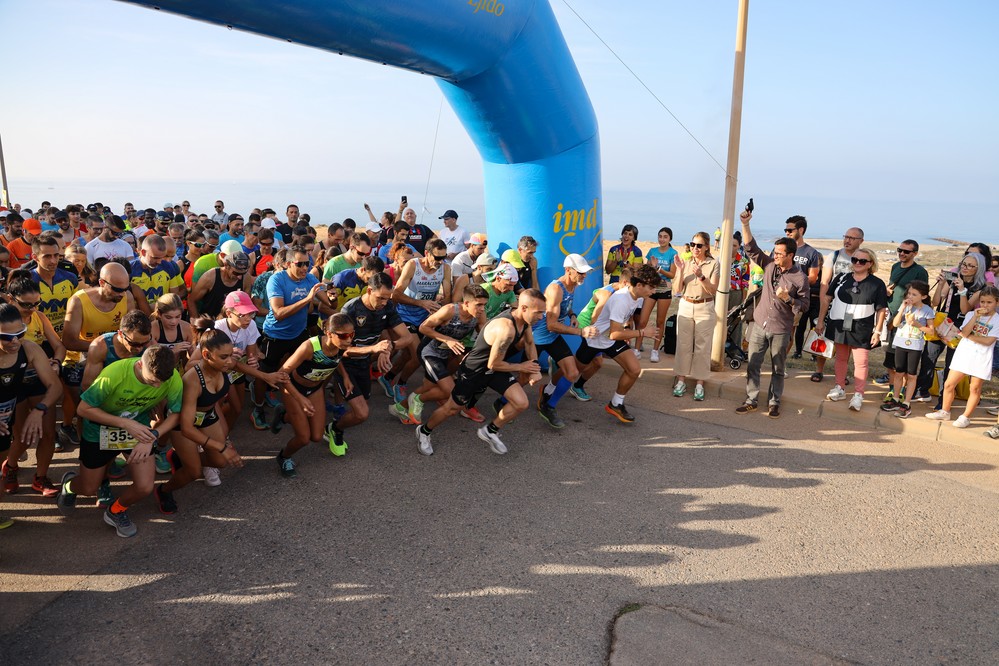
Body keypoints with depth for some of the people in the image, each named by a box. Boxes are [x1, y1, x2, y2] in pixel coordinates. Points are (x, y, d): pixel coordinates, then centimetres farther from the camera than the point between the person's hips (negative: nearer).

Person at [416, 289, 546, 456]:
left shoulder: (524, 319, -11)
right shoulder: (506, 328, -38)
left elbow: (529, 343, 11)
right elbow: (494, 364, -28)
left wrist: (534, 368, -3)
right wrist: (521, 367, -14)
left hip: (496, 367, 7)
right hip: (473, 370, -7)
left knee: (521, 403, -6)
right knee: (452, 409, 11)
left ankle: (489, 432, 18)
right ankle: (424, 431, 39)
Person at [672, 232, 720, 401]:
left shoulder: (713, 264, -4)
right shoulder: (686, 262, 2)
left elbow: (713, 290, -11)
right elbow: (678, 289, -1)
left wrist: (701, 276, -24)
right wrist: (680, 270, -13)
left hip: (704, 308, -2)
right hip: (685, 306, 2)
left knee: (702, 347, 3)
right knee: (683, 344, 5)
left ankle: (699, 383, 10)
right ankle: (681, 379, 15)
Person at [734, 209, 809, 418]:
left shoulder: (800, 278, -11)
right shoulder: (769, 265, 0)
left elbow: (804, 307, -6)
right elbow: (751, 248, -2)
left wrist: (788, 298, -23)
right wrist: (745, 225, -13)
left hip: (781, 330, -4)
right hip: (760, 324, 4)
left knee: (778, 369, 9)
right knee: (753, 364, 7)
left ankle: (774, 403, 21)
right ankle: (751, 401, 17)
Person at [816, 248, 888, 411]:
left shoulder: (877, 284, -5)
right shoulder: (842, 278, 1)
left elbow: (881, 309, -2)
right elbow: (827, 299, 6)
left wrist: (877, 331, -6)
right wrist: (821, 321, 5)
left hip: (861, 330, -3)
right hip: (839, 325, 3)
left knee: (860, 362, -2)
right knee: (841, 358, 16)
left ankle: (858, 395, 7)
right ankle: (839, 389, 29)